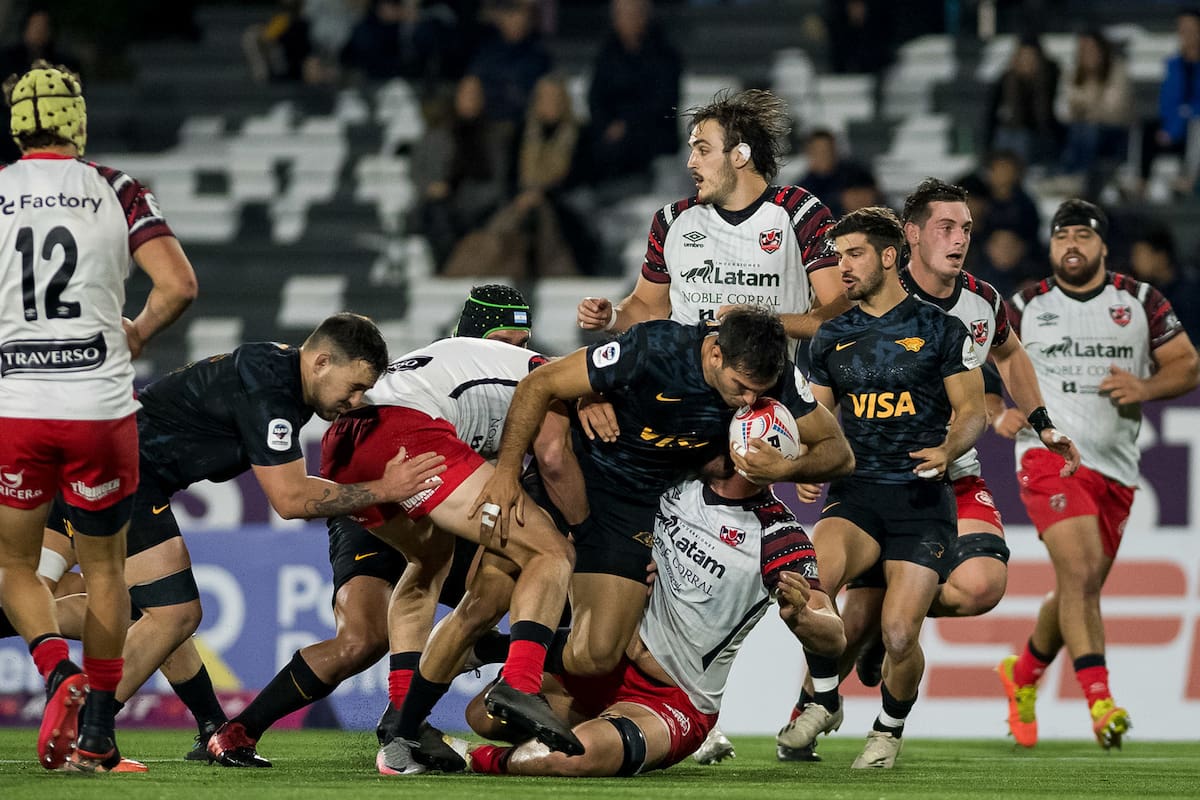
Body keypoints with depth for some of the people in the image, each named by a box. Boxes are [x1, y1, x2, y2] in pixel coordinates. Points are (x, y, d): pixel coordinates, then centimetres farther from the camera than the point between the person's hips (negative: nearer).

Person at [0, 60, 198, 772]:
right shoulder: (117, 192, 0)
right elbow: (179, 287, -8)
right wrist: (135, 337, 11)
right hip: (102, 408, 0)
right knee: (105, 567, 16)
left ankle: (58, 671, -10)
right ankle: (95, 730, 13)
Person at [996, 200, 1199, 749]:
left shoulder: (1141, 302, 7)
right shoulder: (1027, 307, 6)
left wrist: (1145, 387, -13)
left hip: (1116, 467, 3)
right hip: (1049, 455, -3)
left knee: (1082, 589, 11)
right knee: (1078, 574, -22)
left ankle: (1023, 674, 37)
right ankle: (1100, 701, -29)